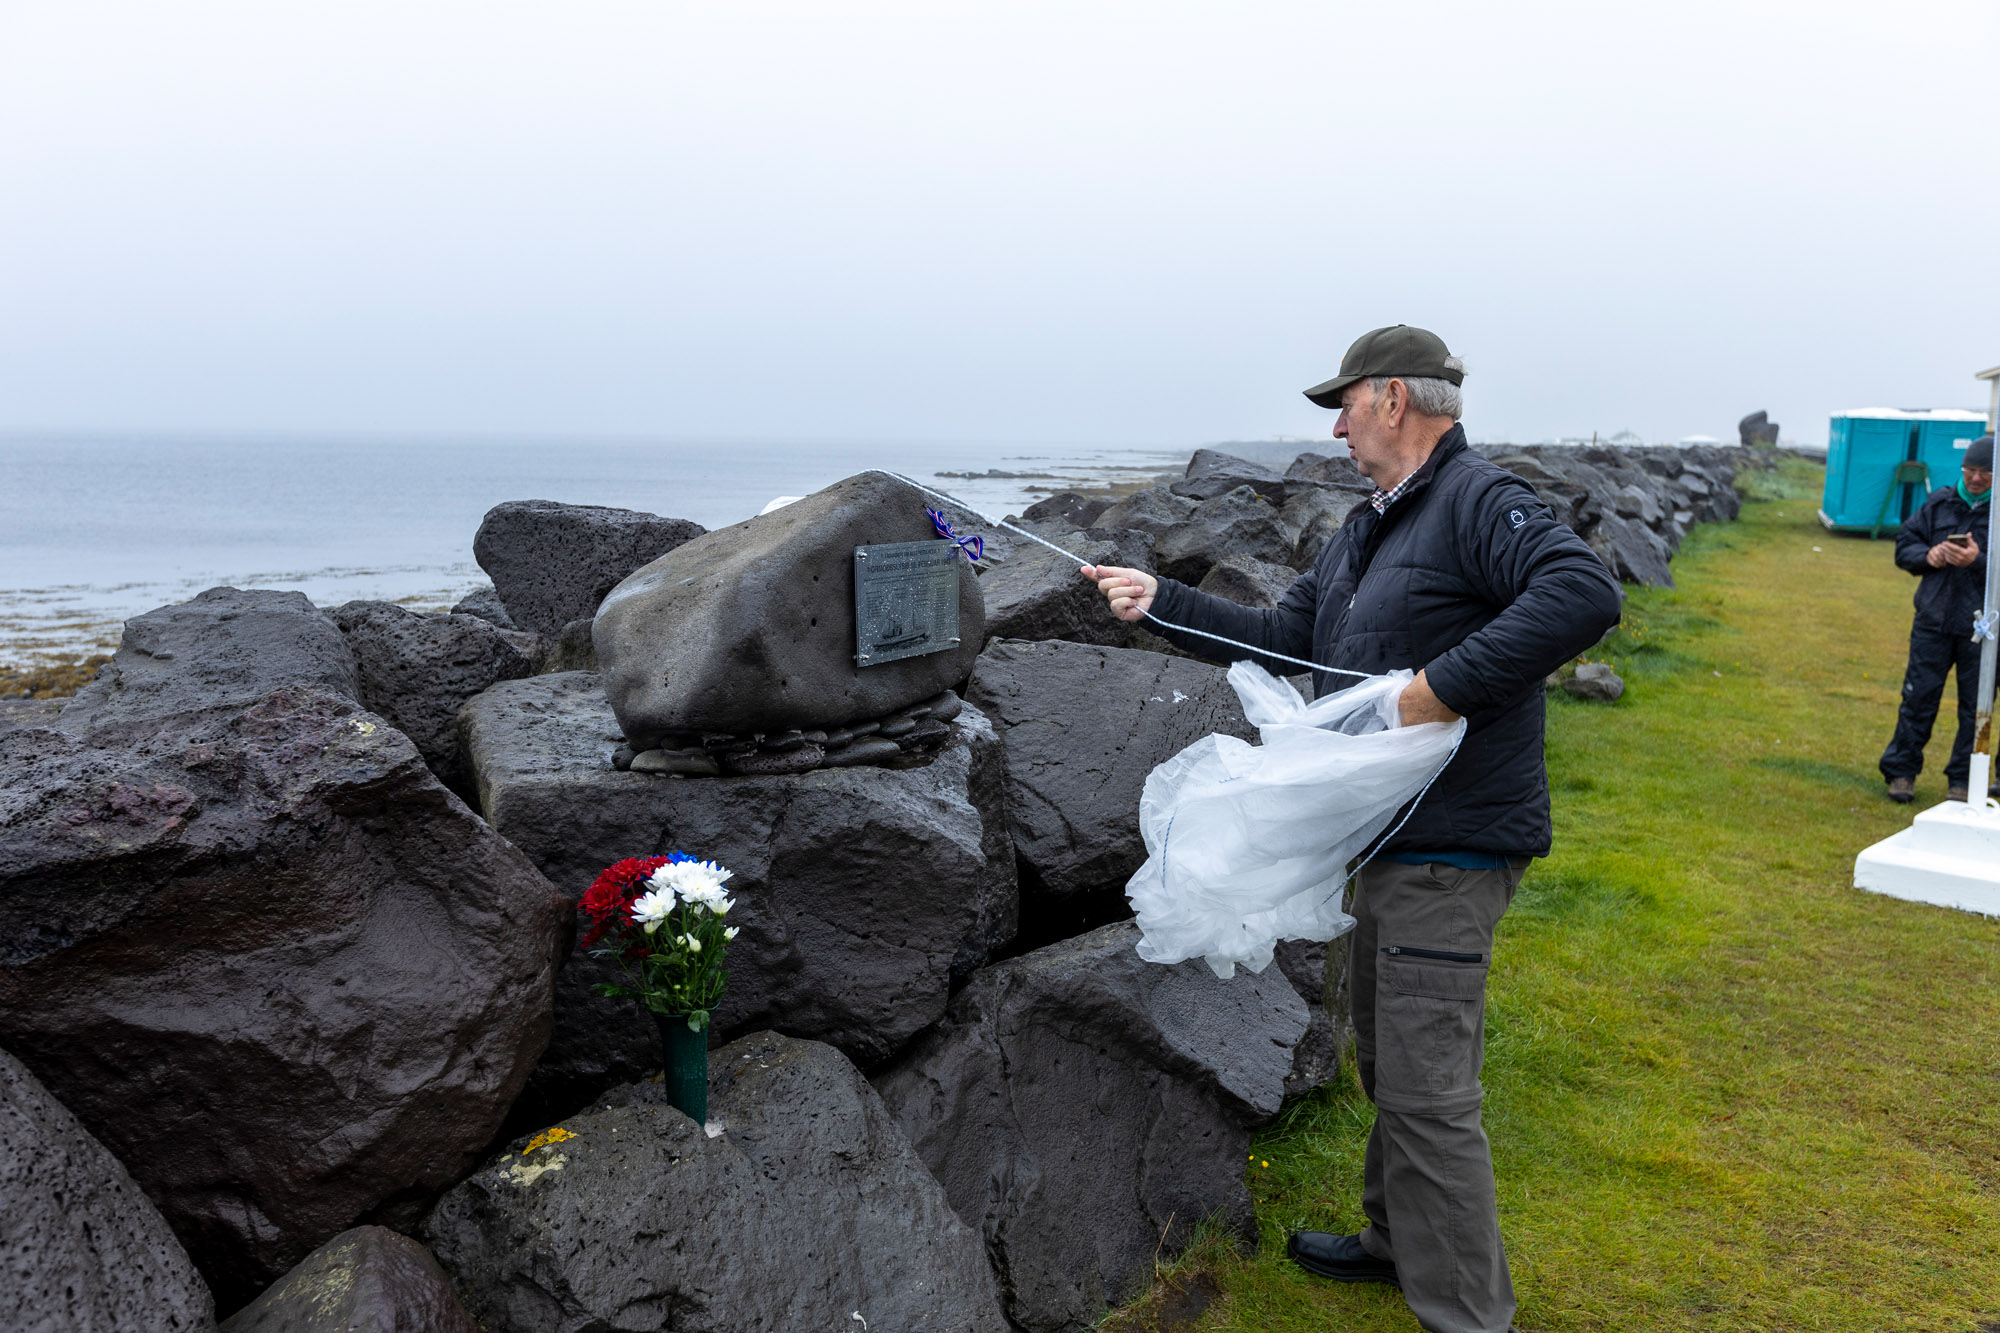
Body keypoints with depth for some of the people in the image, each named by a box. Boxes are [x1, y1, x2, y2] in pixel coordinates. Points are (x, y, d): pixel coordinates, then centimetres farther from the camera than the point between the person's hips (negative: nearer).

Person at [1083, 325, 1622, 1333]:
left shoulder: (1479, 503, -16)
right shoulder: (1368, 529, 16)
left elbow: (1583, 593, -32)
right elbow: (1284, 636, 18)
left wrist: (1445, 687, -31)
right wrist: (1161, 602, 13)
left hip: (1452, 852, -10)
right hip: (1389, 842, 10)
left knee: (1427, 1090, -7)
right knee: (1386, 1062, 22)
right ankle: (1397, 1242, 40)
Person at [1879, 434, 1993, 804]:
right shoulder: (1939, 503, 8)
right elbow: (1905, 543, 13)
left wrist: (1978, 561, -24)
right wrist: (1927, 555, -6)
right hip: (1934, 621, 2)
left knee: (1975, 707, 6)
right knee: (1918, 697, 5)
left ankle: (1962, 780, 19)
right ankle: (1902, 771, 16)